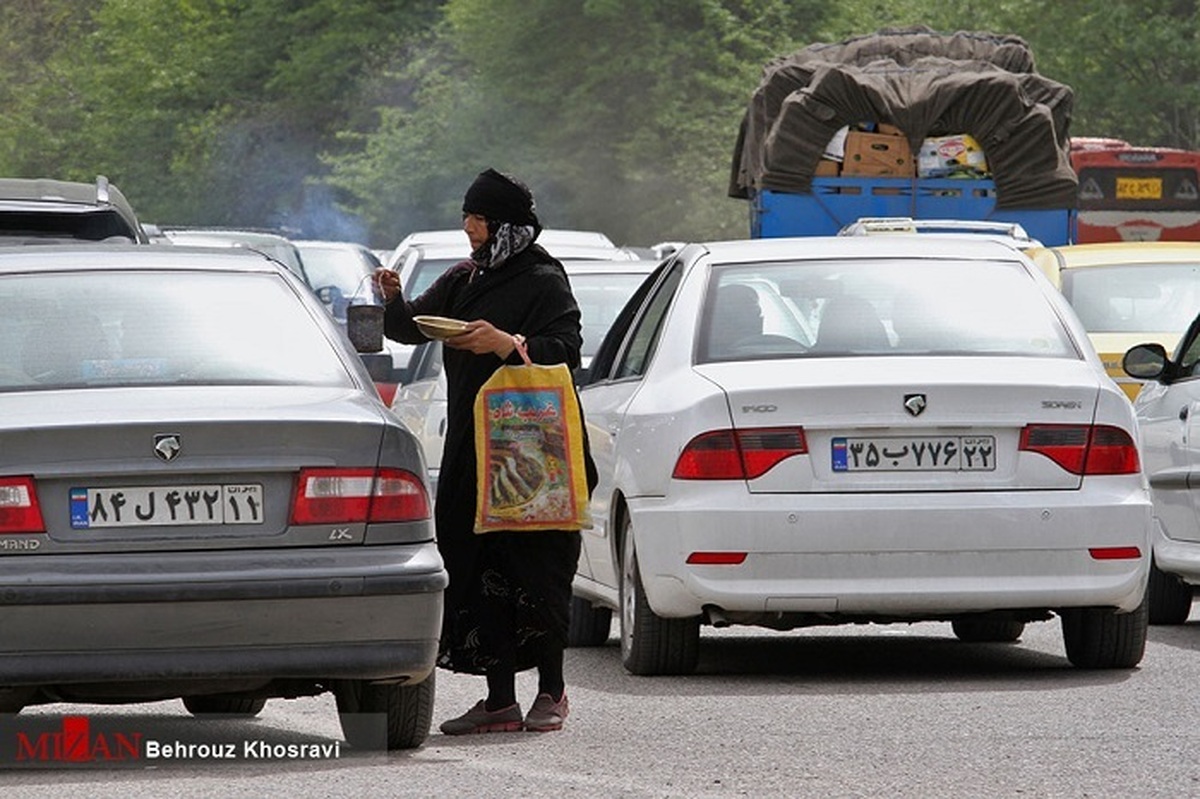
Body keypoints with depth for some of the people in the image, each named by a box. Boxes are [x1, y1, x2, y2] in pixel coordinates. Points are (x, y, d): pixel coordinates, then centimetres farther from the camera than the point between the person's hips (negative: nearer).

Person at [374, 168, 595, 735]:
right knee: (481, 575, 3)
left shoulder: (543, 283, -6)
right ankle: (500, 701, 6)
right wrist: (394, 301, -4)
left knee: (534, 571, -4)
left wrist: (508, 344, -28)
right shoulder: (463, 281, 17)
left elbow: (567, 351, -16)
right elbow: (410, 327, 16)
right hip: (472, 449, 7)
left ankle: (551, 692, 8)